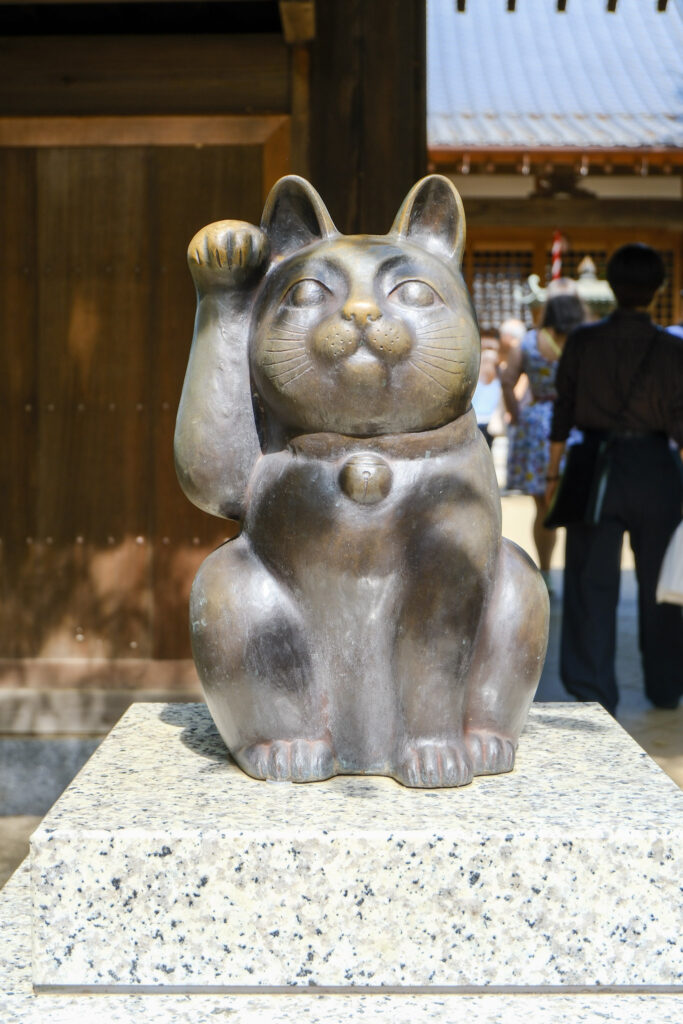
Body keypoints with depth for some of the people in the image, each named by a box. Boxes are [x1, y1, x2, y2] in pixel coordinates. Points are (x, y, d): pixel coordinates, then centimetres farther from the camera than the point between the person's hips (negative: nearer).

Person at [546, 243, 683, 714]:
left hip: (595, 468, 0)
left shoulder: (582, 341, -6)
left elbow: (563, 413, -2)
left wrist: (553, 474, 6)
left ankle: (594, 692, 5)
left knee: (592, 583, 6)